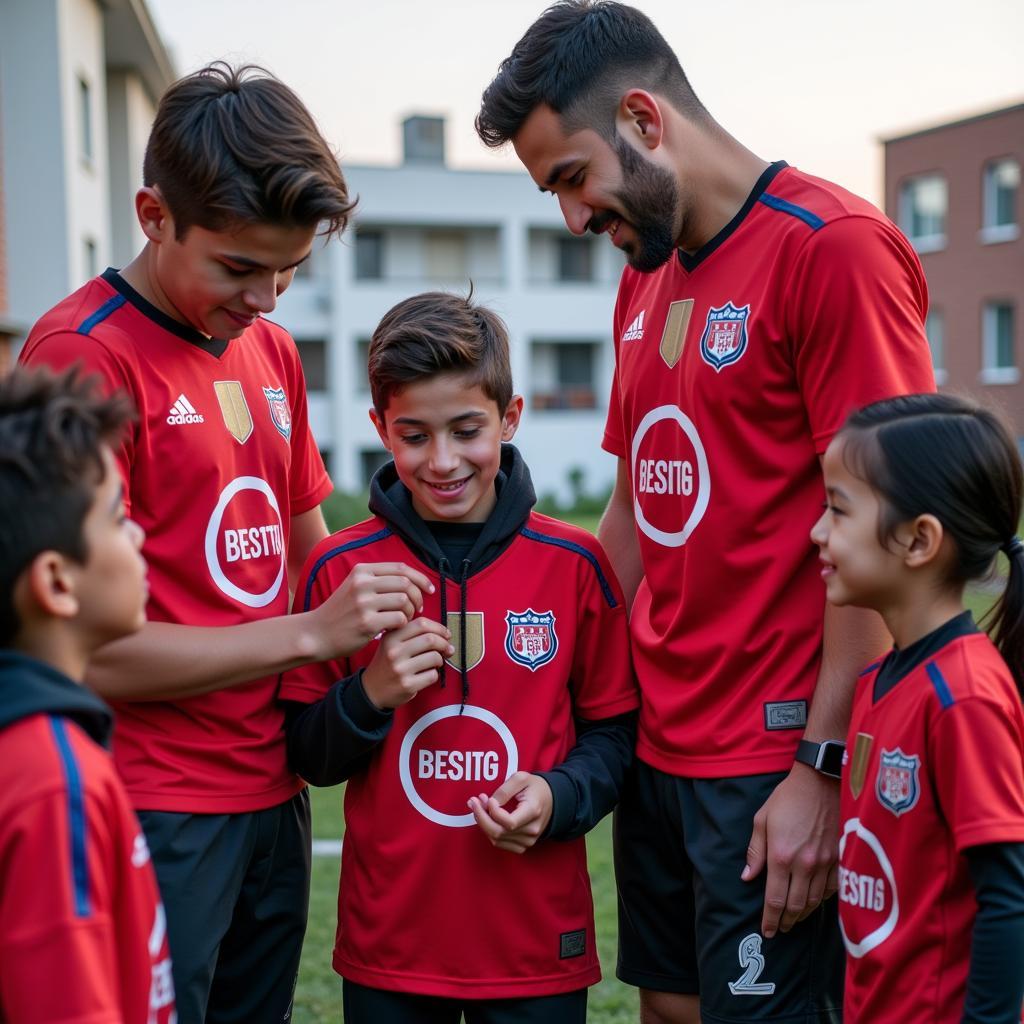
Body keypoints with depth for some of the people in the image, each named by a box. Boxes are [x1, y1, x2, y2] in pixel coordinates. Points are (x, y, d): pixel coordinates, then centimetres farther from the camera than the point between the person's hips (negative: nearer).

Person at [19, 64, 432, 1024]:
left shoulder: (271, 349, 11)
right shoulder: (80, 356, -14)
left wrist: (378, 616, -1)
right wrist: (309, 634, -16)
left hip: (273, 794, 7)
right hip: (152, 815, -7)